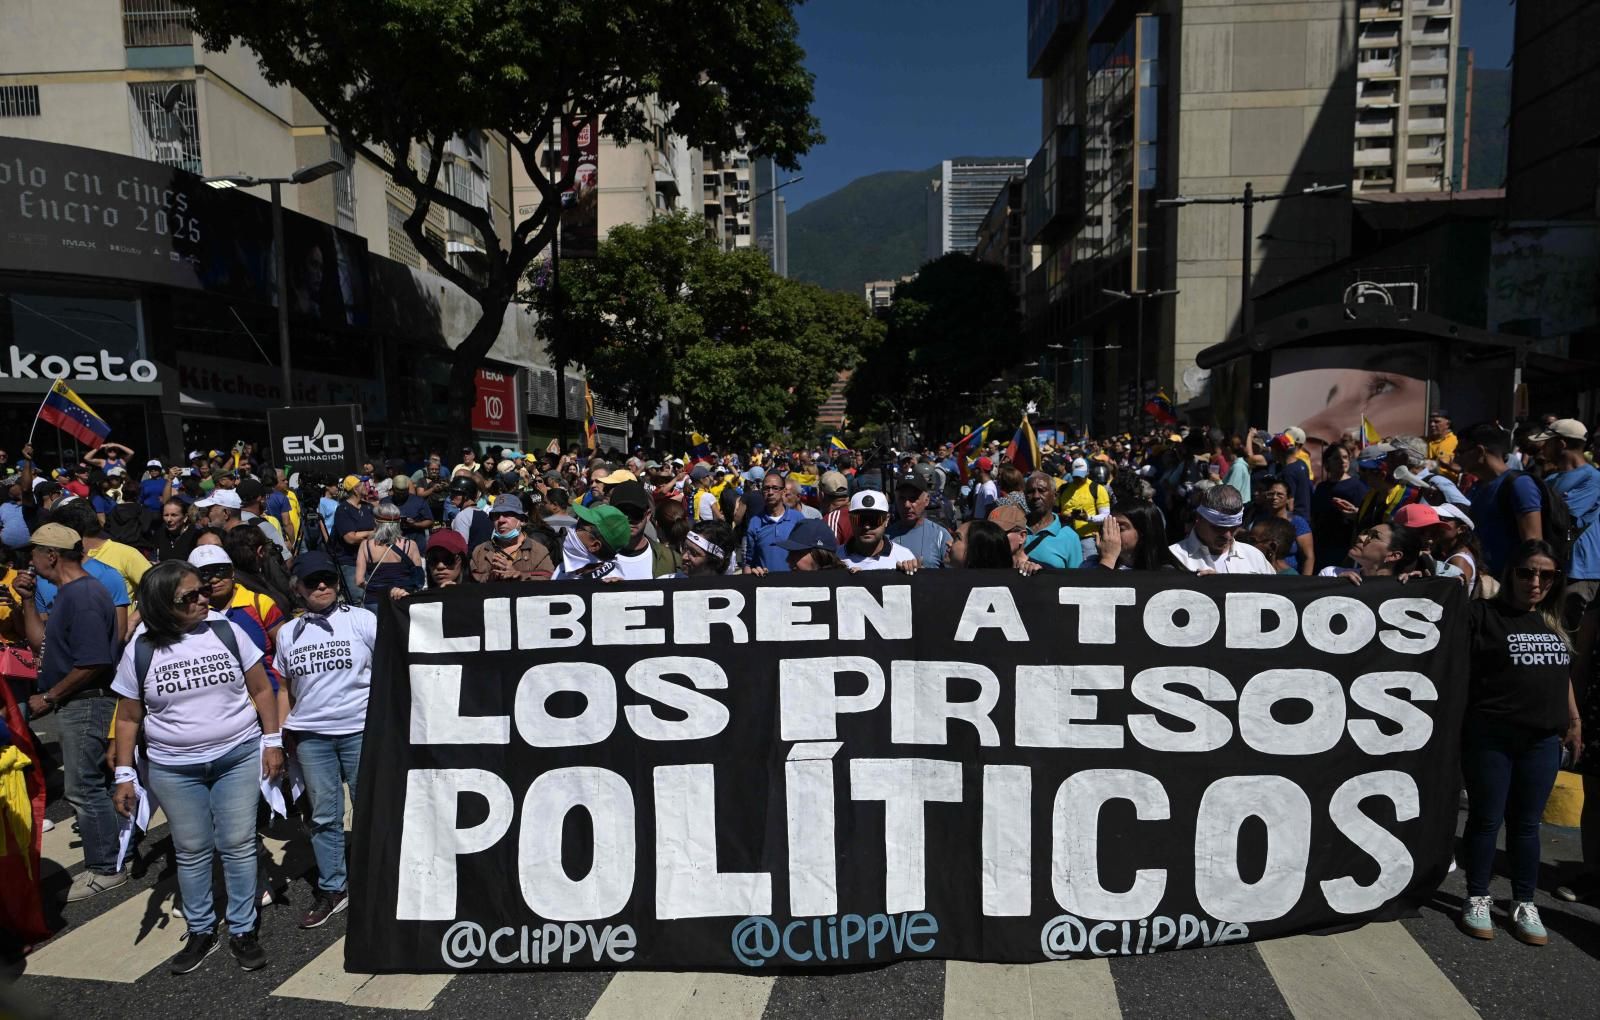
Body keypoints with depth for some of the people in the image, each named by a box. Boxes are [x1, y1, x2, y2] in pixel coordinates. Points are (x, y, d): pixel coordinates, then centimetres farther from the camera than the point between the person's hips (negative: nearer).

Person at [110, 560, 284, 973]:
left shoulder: (227, 632, -6)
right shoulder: (140, 651, -4)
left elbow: (261, 689, 1)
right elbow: (128, 718, 4)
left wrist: (272, 742, -2)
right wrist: (124, 775, 1)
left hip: (239, 757, 0)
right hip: (174, 768, 1)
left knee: (239, 845, 4)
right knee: (191, 851, 11)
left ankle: (242, 931, 18)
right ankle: (200, 931, 28)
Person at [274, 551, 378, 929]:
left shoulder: (362, 620, -3)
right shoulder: (288, 633, 10)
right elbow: (285, 688, 18)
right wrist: (282, 733, 14)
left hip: (361, 730, -3)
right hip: (311, 737, 4)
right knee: (324, 816, 11)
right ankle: (332, 889, 24)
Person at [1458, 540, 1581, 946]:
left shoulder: (1555, 622, 12)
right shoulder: (1482, 613, -7)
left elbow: (1563, 675, 20)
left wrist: (1574, 722, 18)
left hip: (1543, 740, 5)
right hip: (1489, 737, -5)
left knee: (1526, 823, 12)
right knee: (1486, 820, 5)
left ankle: (1524, 905, 23)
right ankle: (1477, 899, 17)